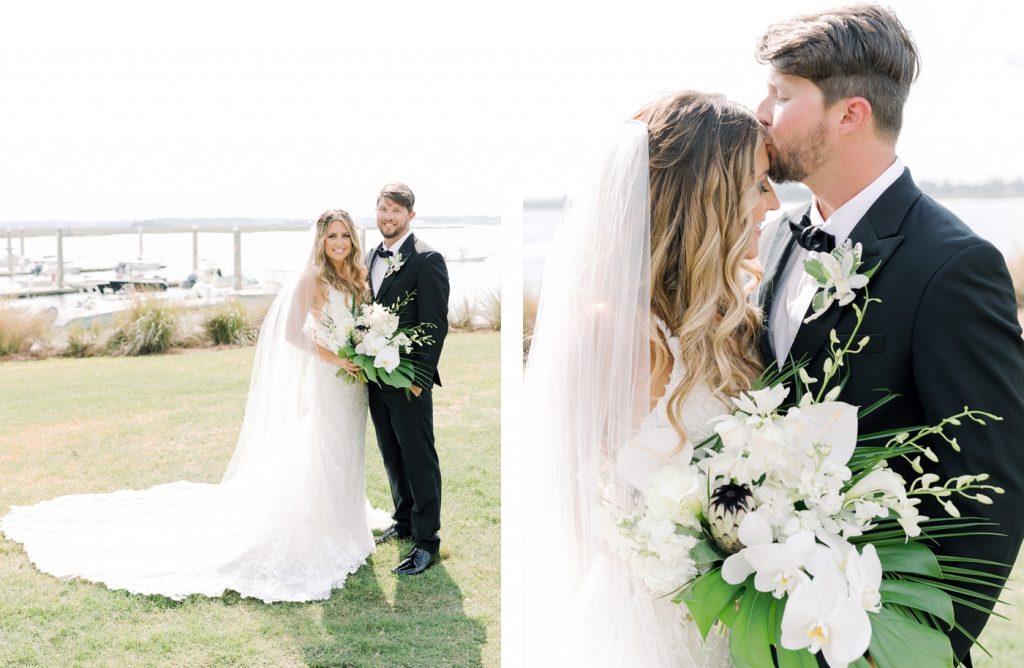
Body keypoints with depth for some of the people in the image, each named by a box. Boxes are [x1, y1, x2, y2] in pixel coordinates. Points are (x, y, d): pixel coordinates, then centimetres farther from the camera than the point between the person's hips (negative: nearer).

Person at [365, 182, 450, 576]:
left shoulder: (427, 260, -12)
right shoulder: (371, 258, 12)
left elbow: (435, 325, -15)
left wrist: (419, 378, -18)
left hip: (408, 381, -8)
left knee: (419, 459, 0)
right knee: (392, 456, 18)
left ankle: (426, 540, 10)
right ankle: (404, 522, 33)